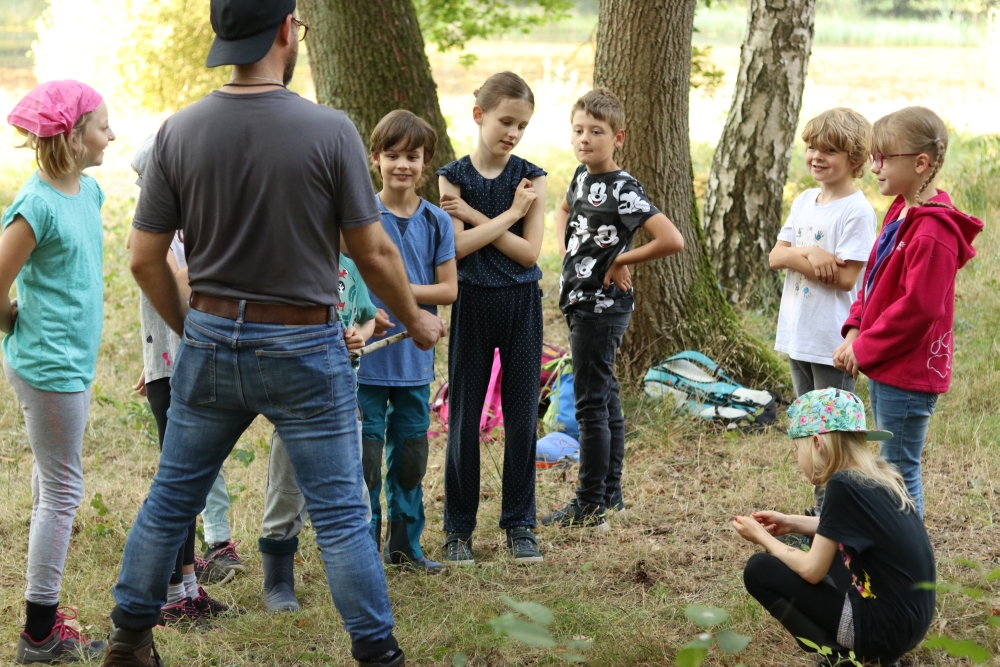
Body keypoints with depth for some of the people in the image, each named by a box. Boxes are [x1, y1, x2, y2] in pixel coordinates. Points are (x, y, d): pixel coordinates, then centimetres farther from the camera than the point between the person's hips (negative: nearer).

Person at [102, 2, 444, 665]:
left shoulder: (179, 131, -6)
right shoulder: (330, 131, -14)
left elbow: (145, 258, -1)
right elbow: (374, 253, -8)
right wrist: (418, 321, 10)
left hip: (210, 341, 3)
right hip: (304, 348, -3)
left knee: (171, 499, 17)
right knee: (340, 514, 5)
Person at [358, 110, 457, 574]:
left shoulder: (436, 222, 3)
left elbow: (448, 289, 0)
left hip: (415, 359, 3)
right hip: (367, 358, -3)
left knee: (411, 456, 12)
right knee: (366, 457, -1)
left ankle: (405, 546, 25)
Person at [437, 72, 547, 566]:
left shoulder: (531, 178, 0)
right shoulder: (452, 178, -2)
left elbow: (529, 251, -9)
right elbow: (458, 247, -14)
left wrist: (475, 215, -13)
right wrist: (509, 213, -14)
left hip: (521, 304, 1)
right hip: (473, 303, -1)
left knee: (522, 417, 4)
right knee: (464, 418, 4)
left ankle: (520, 525, 16)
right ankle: (458, 529, 14)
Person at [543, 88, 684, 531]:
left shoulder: (623, 190, -18)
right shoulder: (583, 176, 7)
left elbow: (672, 241, -28)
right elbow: (564, 210, 31)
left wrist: (620, 261, -17)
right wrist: (565, 248, 13)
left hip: (602, 306, -9)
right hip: (582, 303, 9)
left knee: (591, 403, -5)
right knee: (605, 399, 15)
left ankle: (590, 506, 1)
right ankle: (610, 493, 24)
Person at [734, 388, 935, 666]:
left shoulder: (844, 485, -18)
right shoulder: (879, 473, 6)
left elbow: (812, 570, -13)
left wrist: (761, 536, 2)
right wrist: (791, 523, 24)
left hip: (884, 628, -9)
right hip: (911, 617, 9)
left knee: (760, 571, -1)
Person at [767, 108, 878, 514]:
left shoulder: (857, 211, -13)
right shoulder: (805, 202, 10)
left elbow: (845, 277, -19)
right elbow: (776, 256, 4)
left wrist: (793, 259, -12)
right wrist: (808, 253, -16)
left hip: (832, 340, -8)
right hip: (799, 336, 8)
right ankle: (821, 511, 26)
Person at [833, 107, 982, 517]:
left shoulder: (933, 232, -23)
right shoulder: (901, 212, 9)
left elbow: (917, 307, -25)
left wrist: (865, 349, -16)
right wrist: (855, 331, 3)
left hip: (909, 371, -10)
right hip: (882, 365, 10)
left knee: (900, 470, -1)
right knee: (893, 465, 19)